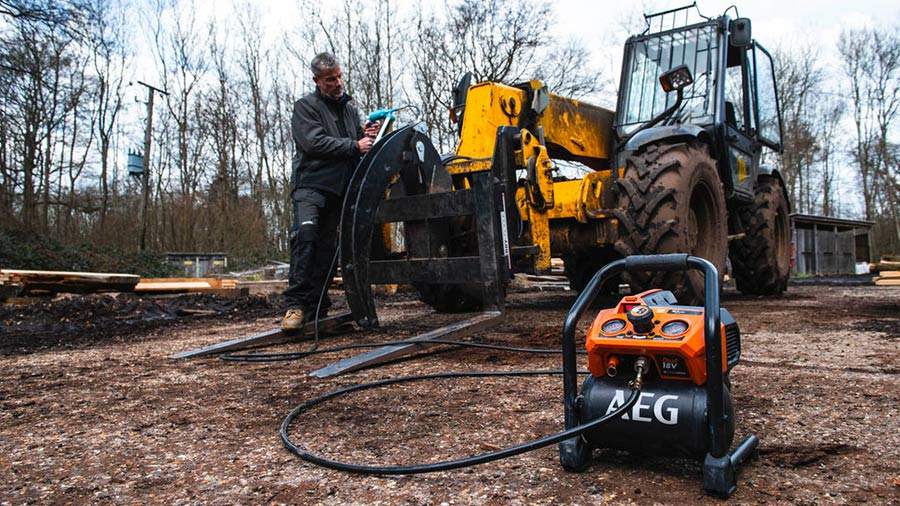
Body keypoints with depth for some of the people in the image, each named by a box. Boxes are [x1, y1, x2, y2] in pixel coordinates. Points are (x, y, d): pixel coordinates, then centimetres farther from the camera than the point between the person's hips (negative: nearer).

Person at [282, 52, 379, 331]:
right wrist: (354, 145, -13)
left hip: (340, 187, 6)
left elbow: (355, 140, 30)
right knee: (306, 233, -26)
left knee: (327, 245, 5)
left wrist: (366, 135, 7)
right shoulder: (306, 106, 2)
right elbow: (314, 143, -12)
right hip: (311, 184, -6)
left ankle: (316, 308, 9)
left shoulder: (350, 106, 22)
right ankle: (296, 304, -26)